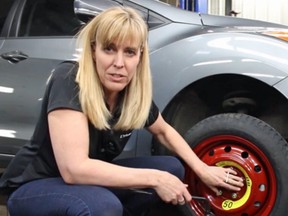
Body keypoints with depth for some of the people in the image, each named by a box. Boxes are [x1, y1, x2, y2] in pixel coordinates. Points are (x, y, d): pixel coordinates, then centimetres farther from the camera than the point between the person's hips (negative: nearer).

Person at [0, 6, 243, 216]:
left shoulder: (135, 92, -8)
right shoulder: (69, 80, -28)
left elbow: (164, 131, 14)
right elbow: (75, 169, -35)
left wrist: (202, 169, 4)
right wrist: (154, 179, -30)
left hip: (90, 179, 7)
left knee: (172, 168, 1)